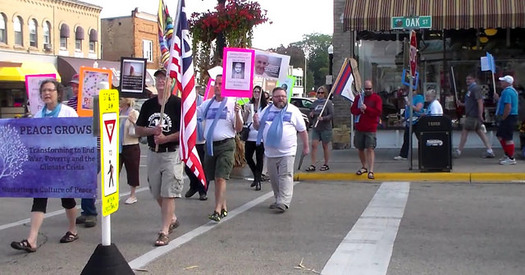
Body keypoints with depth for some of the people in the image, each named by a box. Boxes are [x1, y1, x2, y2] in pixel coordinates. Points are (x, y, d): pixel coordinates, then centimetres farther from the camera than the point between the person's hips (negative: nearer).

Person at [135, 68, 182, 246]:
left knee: (168, 193, -6)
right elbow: (138, 130, 9)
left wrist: (166, 138, -19)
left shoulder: (178, 104, -7)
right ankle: (172, 219, 37)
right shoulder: (148, 104, 9)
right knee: (157, 193, 15)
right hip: (153, 153, 6)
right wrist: (152, 130, -11)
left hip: (172, 153, -6)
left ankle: (164, 231, -2)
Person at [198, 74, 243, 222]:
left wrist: (237, 113, -21)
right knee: (215, 179, 12)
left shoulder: (232, 104, -4)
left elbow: (239, 129, -5)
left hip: (225, 145, -5)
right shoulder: (207, 104, 10)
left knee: (220, 178, -13)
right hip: (210, 145, 5)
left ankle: (217, 210, -14)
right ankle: (223, 207, 24)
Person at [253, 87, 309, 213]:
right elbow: (258, 127, 16)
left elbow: (302, 130, 7)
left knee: (285, 176, -12)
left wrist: (306, 146, 7)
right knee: (274, 178, 10)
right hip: (270, 152, 4)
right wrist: (256, 121, -7)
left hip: (287, 152, -4)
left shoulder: (293, 110, 3)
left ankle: (283, 203, -17)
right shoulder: (267, 110, 11)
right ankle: (278, 200, 22)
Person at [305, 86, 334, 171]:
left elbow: (331, 115, -11)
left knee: (325, 146, 6)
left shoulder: (328, 102, -6)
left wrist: (323, 118, -25)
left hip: (325, 128, -5)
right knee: (314, 145, -3)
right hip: (315, 128, 5)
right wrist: (311, 115, -3)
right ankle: (313, 165, -1)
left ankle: (326, 164, 17)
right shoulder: (315, 102, 10)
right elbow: (311, 114, 20)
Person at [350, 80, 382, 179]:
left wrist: (366, 108, -17)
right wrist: (360, 110, -13)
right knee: (360, 149, 13)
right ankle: (364, 167, 32)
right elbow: (352, 110, 7)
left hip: (371, 129, -4)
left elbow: (378, 112, -11)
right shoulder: (359, 97, 11)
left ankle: (371, 171, -13)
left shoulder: (377, 98, -1)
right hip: (359, 127, 5)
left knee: (370, 149, -11)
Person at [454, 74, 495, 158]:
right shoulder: (471, 88, 20)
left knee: (464, 132, -5)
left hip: (473, 115, -10)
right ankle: (489, 151, 6)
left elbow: (480, 101, -20)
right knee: (480, 131, 7)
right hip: (471, 115, 10)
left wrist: (480, 114, -25)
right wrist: (462, 104, 14)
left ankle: (458, 151, 0)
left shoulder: (475, 88, -12)